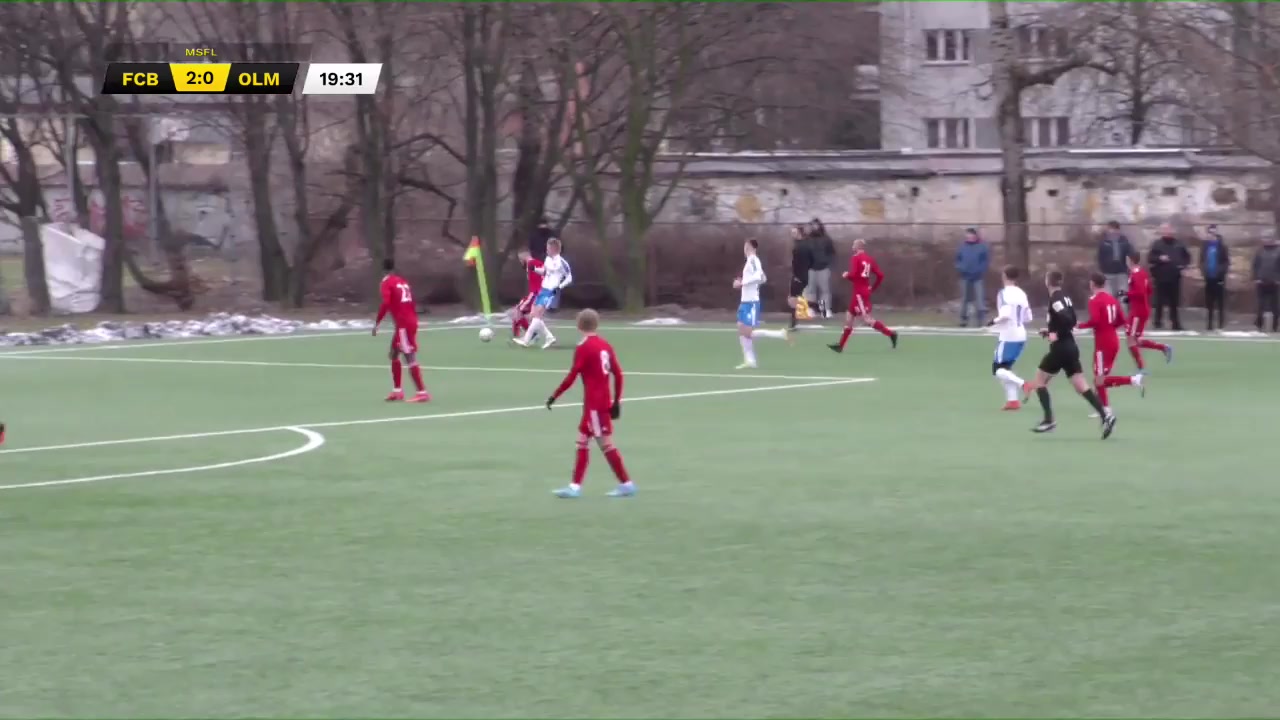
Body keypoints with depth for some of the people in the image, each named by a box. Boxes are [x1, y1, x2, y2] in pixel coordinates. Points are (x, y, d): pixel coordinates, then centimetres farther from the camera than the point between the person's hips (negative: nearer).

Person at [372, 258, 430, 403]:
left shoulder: (387, 282, -6)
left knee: (410, 358, -9)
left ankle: (422, 392, -14)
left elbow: (385, 304, -19)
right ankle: (397, 391, 23)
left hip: (403, 324, -8)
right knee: (394, 355, 20)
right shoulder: (403, 282, 16)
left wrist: (376, 323, -16)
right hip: (411, 321, 8)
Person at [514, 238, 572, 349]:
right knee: (532, 316, 5)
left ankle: (526, 340, -19)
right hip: (543, 290, 9)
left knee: (537, 315, -18)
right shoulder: (548, 259, 9)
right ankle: (549, 337, 14)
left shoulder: (561, 262, -13)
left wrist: (559, 287, -18)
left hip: (551, 292, -9)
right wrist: (533, 268, 8)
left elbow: (569, 278, -7)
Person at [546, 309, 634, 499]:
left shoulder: (583, 348, -13)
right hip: (603, 401, 8)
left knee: (605, 443, -2)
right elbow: (618, 375, 7)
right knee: (582, 441, 12)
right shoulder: (605, 346, 7)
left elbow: (571, 377, -15)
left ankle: (626, 484, 0)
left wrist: (554, 396, -7)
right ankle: (575, 486, 13)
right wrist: (617, 401, 14)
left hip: (594, 404, -8)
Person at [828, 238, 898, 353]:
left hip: (859, 293, -9)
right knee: (849, 316, 14)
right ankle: (841, 345, 17)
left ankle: (890, 334, -17)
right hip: (866, 291, 9)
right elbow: (880, 275, 6)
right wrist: (873, 288, 16)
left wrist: (846, 275, 1)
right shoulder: (870, 259, 10)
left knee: (866, 320, -11)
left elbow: (853, 275, -21)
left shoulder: (855, 258, -11)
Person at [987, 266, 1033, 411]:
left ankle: (1022, 384, -22)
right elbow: (1028, 318, 11)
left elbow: (1005, 314, -24)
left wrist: (994, 321, -7)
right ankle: (1013, 400, 8)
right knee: (1006, 368, 17)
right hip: (1020, 336, 7)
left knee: (998, 370, -2)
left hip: (1008, 337, -7)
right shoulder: (1022, 294, 10)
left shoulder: (1004, 293, -11)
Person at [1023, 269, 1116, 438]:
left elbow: (1067, 319, -26)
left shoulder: (1055, 299, -13)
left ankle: (1049, 420, 5)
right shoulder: (1065, 297, 13)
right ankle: (1105, 415, -14)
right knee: (1081, 385, 1)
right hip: (1070, 347, 8)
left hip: (1060, 348, -8)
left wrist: (1056, 334, -15)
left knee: (1040, 380, 9)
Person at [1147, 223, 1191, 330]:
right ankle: (1158, 321, 7)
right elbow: (1150, 258, -4)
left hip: (1175, 277, 3)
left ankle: (1175, 322, 10)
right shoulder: (1157, 244, 1)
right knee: (1160, 301, -1)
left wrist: (1184, 265, 0)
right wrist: (1159, 258, -21)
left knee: (1174, 301, 5)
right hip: (1161, 277, -3)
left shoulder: (1179, 244, 10)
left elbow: (1187, 256, 18)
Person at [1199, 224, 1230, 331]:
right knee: (1209, 303, 7)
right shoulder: (1205, 246, 7)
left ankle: (1221, 325, 2)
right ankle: (1209, 325, 12)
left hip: (1219, 278, -4)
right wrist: (1203, 272, -1)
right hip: (1209, 278, 4)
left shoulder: (1221, 246, -5)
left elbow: (1226, 262, -6)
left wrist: (1222, 273, -15)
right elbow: (1202, 260, 13)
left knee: (1221, 303, -1)